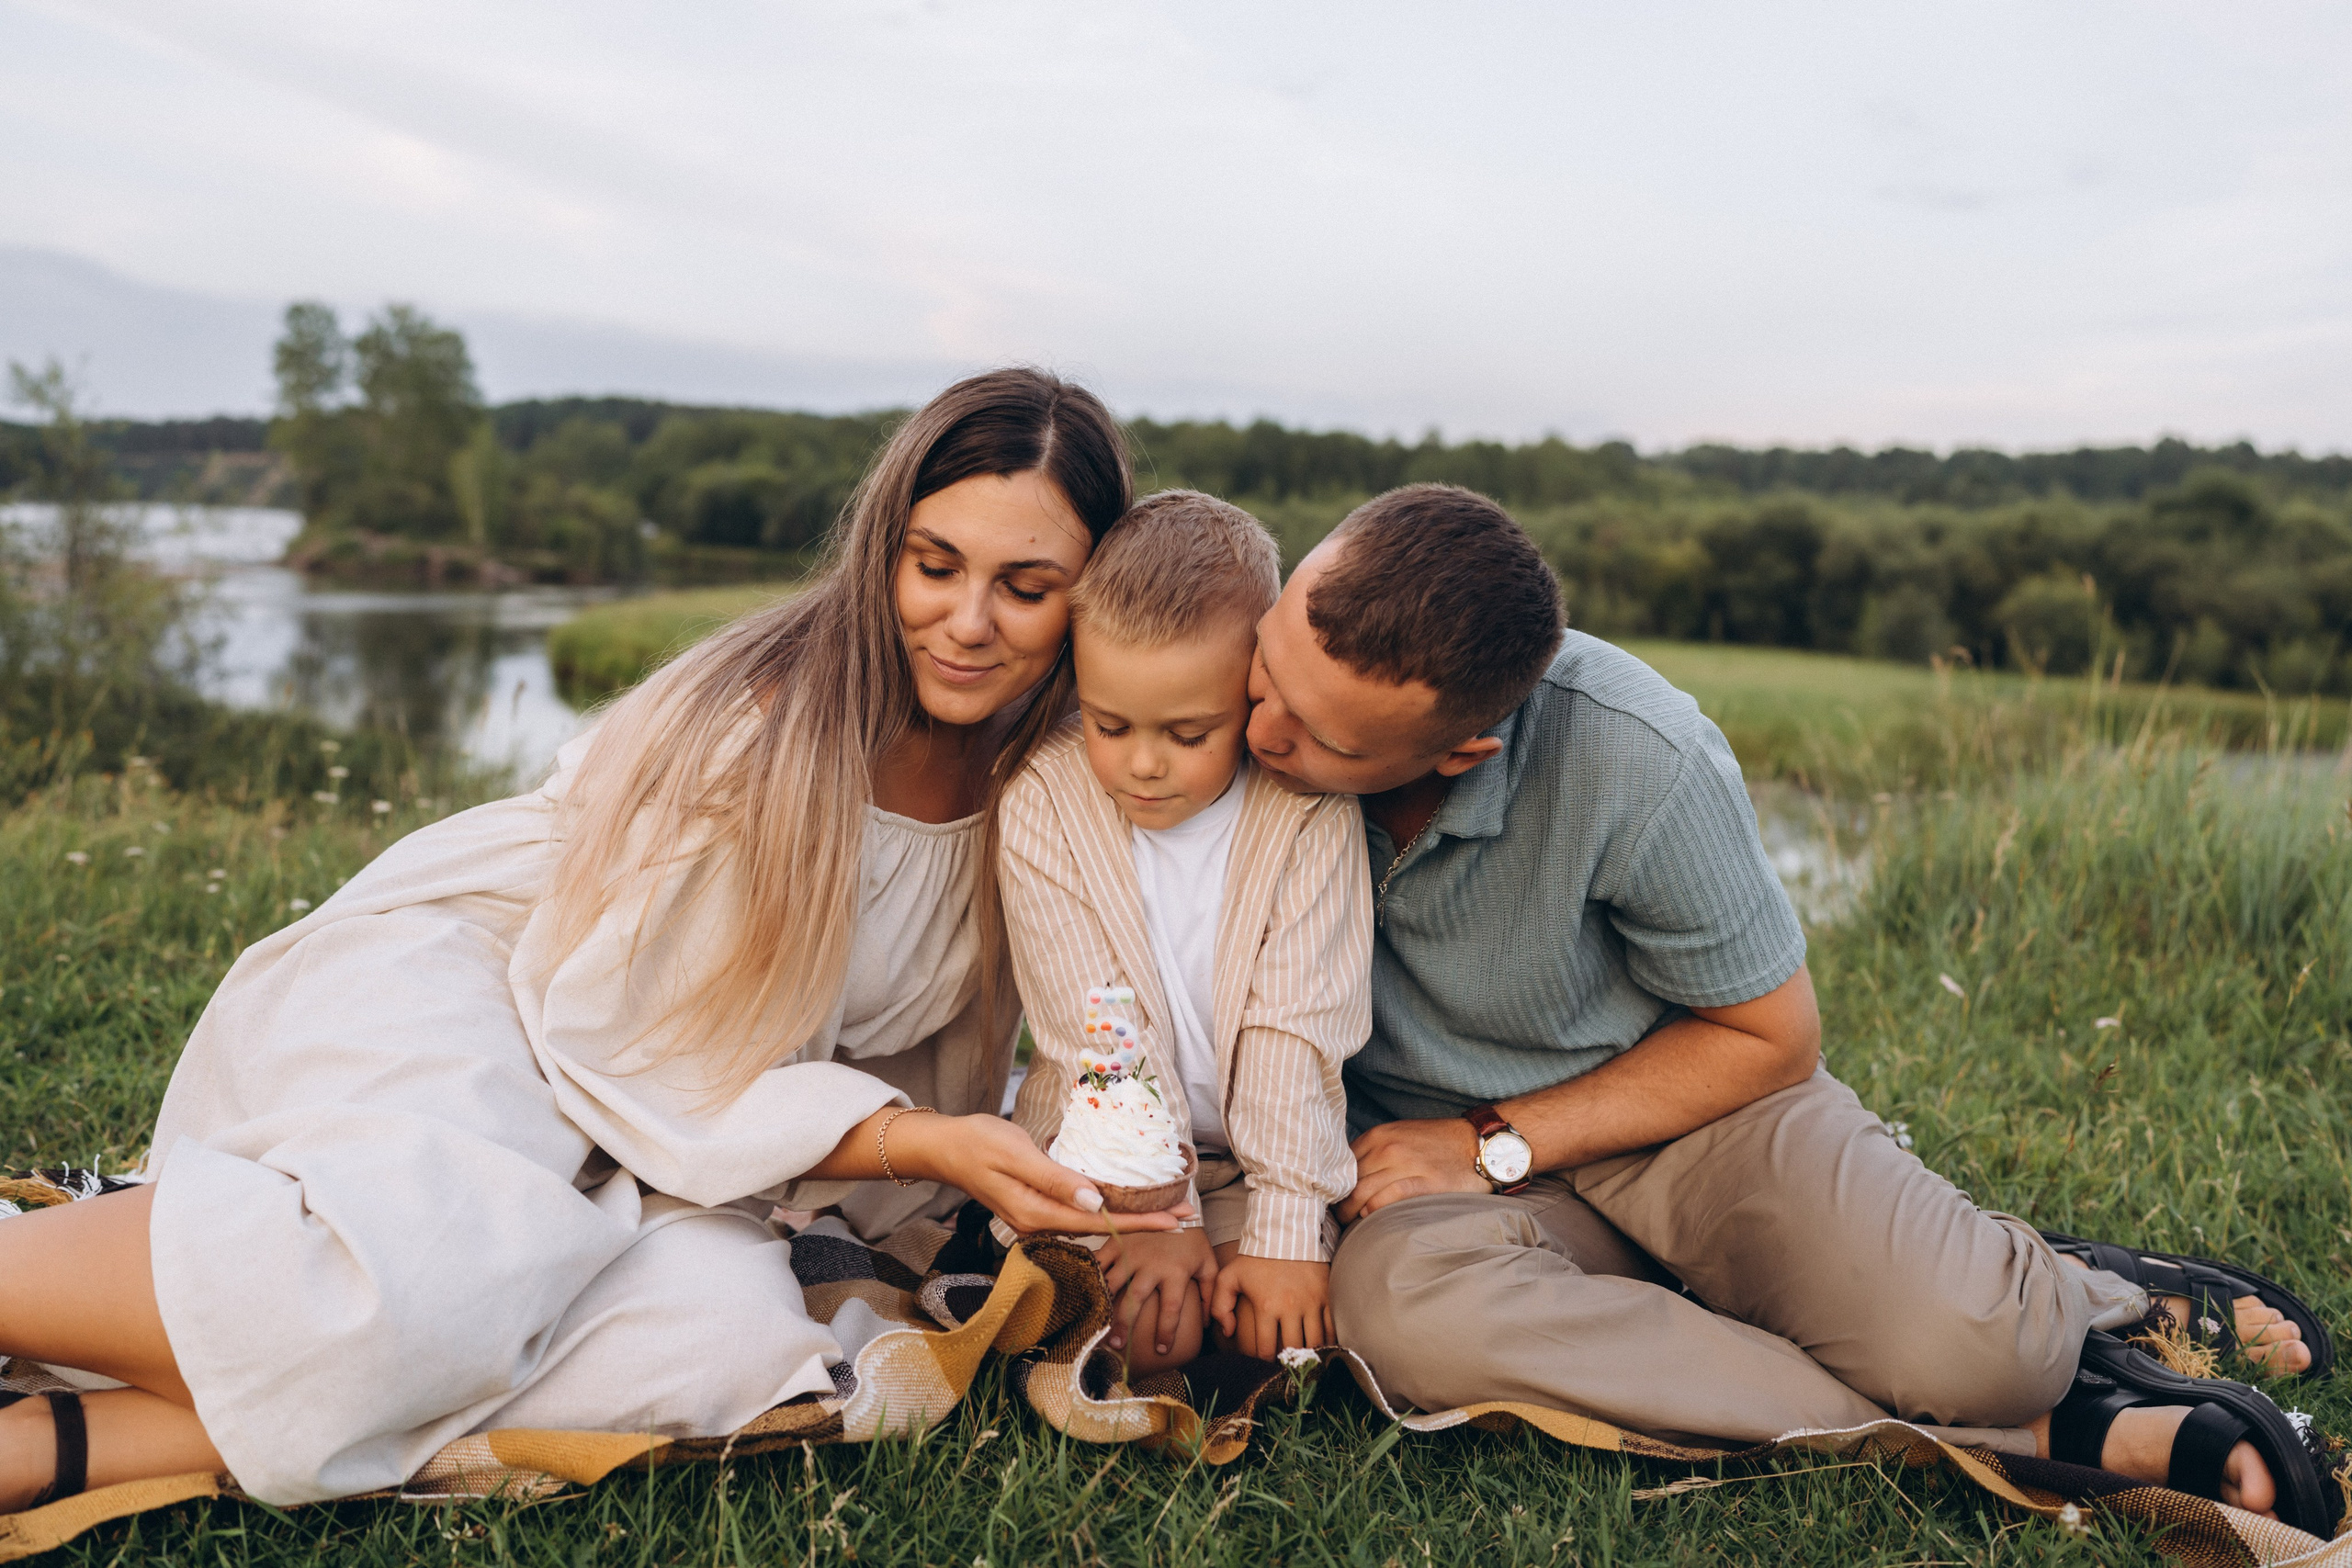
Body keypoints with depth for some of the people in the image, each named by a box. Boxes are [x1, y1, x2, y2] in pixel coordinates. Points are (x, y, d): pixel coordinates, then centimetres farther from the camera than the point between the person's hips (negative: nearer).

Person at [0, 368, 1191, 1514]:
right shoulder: (758, 721, -21)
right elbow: (625, 1039, -19)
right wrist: (927, 1144, -27)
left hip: (640, 1164, 6)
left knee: (736, 1338, -28)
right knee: (428, 1269, -38)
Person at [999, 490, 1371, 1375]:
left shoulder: (1311, 813, -13)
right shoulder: (1044, 803, -12)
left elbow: (1297, 1032, -14)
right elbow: (1095, 1036, -14)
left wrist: (1285, 1233, -18)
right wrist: (1158, 1218, -18)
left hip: (1262, 1155, 1)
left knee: (1282, 1329, -19)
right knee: (1150, 1333, -23)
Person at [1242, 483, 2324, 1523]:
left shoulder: (1638, 762, -24)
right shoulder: (1243, 727, -17)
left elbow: (1771, 1036, -9)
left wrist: (1498, 1146, -15)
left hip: (1692, 1098, -3)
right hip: (1451, 1172, 3)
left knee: (1965, 1341, -33)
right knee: (1397, 1298, -36)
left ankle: (2060, 1300, 10)